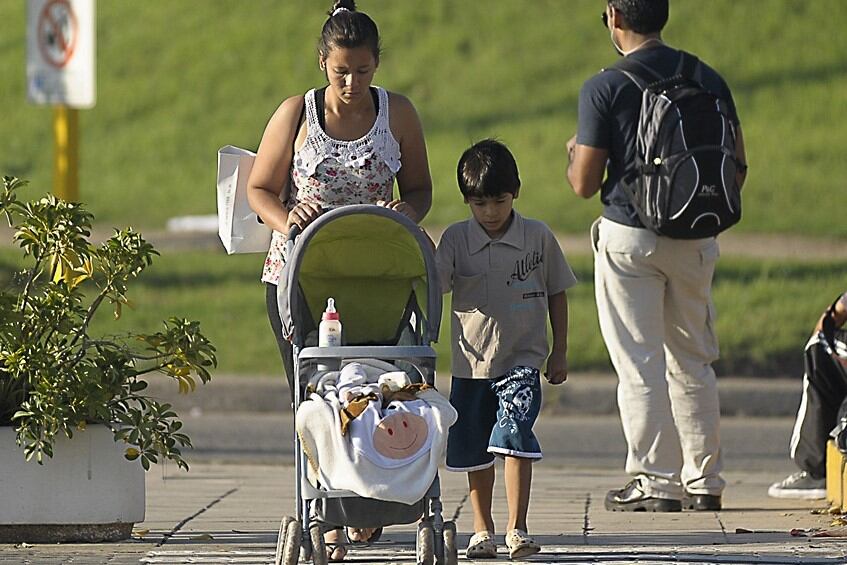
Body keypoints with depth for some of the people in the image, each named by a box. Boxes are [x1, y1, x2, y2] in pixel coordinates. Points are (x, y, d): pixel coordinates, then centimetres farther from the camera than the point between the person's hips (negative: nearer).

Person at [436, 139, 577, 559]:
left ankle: (517, 529, -15)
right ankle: (482, 529, 23)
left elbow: (557, 293, 8)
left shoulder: (538, 237, -1)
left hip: (522, 362, -2)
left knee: (515, 439, -17)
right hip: (472, 362, 2)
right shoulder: (456, 240, -1)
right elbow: (433, 286, -10)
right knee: (475, 450, 9)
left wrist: (559, 352, 8)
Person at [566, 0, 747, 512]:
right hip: (695, 238, 4)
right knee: (693, 363, 15)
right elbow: (737, 168, 7)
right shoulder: (710, 81, 3)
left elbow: (584, 184, -9)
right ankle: (703, 482, 17)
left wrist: (575, 152, 12)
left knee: (640, 366, 0)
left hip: (629, 237, -4)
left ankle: (656, 482, -3)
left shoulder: (604, 89, -10)